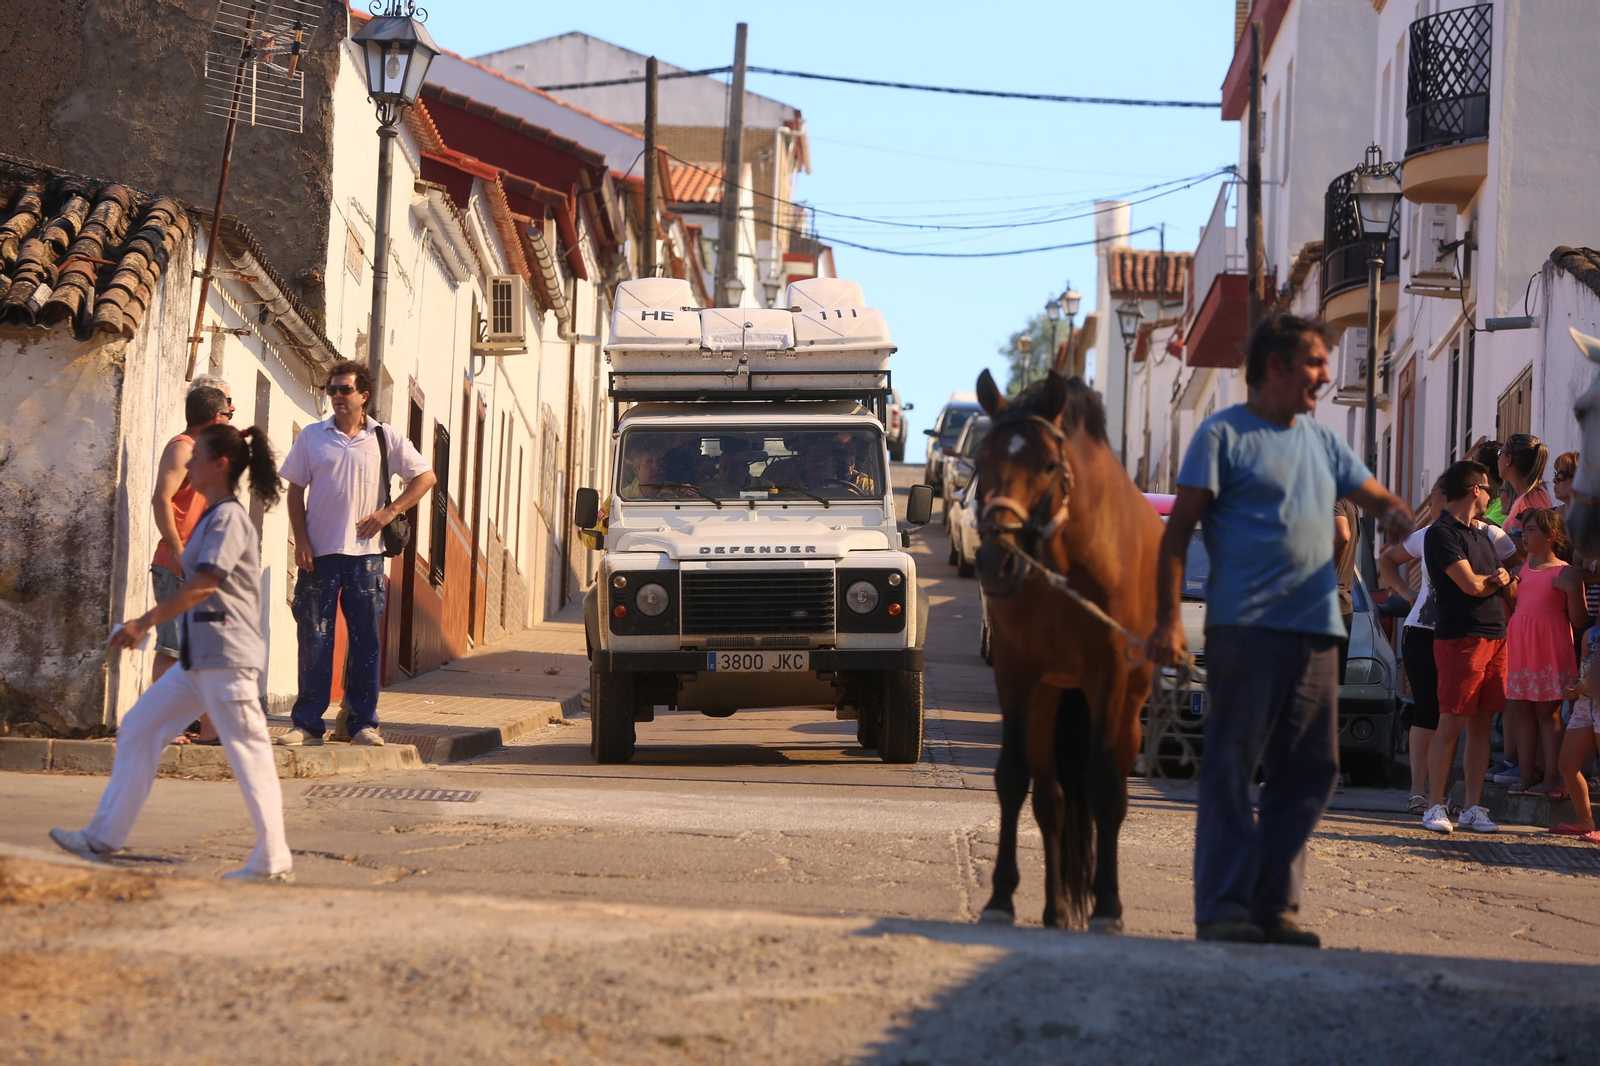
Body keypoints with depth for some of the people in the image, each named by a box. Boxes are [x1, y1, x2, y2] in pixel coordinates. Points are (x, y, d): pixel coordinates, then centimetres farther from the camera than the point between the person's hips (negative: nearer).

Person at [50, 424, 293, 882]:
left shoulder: (229, 517, -13)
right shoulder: (212, 516, 17)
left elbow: (205, 583, -23)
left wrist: (145, 622, -21)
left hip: (227, 655, -11)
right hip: (197, 656, 11)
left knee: (246, 750, -7)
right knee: (138, 728, 11)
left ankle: (272, 862, -4)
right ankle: (104, 837, 14)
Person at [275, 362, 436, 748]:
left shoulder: (386, 438, 5)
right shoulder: (312, 437, 6)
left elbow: (425, 477, 8)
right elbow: (296, 490, 8)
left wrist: (390, 512, -3)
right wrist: (301, 541, -4)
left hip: (365, 554, 0)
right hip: (320, 553, 0)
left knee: (366, 640, 1)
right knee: (314, 639, -1)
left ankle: (363, 723, 7)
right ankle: (306, 723, 4)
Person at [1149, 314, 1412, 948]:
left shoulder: (1320, 441, 18)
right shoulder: (1224, 436, -1)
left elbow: (1376, 496, 25)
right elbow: (1178, 532, -5)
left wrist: (1395, 514, -1)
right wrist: (1167, 620, -14)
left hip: (1316, 632, 7)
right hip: (1245, 628, -7)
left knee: (1311, 771, 6)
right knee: (1231, 767, -6)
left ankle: (1275, 904, 13)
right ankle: (1223, 908, -5)